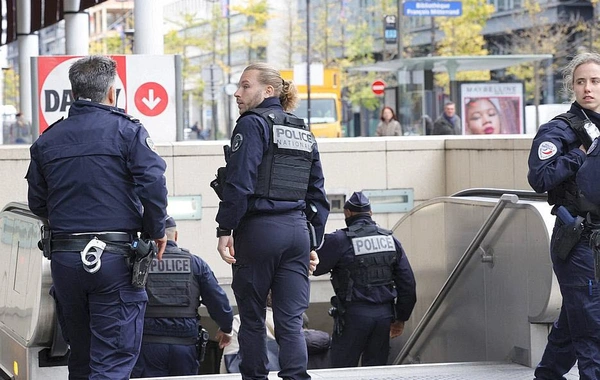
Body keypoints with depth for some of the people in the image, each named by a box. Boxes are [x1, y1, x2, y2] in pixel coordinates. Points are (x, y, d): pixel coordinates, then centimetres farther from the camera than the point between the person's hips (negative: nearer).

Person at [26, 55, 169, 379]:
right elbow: (153, 185, -14)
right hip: (115, 256, -4)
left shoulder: (47, 140, 9)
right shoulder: (127, 131, -4)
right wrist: (157, 231, 2)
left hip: (63, 256, 5)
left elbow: (37, 204, 11)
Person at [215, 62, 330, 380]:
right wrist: (314, 243, 19)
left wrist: (224, 229, -13)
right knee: (291, 321, 1)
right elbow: (317, 194, 17)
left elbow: (239, 183, -15)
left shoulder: (253, 124, -5)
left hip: (259, 230, -6)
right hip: (297, 231, 6)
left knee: (252, 318, 6)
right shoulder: (304, 132, 17)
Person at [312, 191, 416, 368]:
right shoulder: (390, 239, 10)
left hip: (354, 314, -5)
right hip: (385, 314, 5)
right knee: (376, 367, 10)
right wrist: (401, 318, 18)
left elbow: (315, 267, -2)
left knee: (342, 367, 0)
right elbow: (407, 282, 11)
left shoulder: (339, 240, -9)